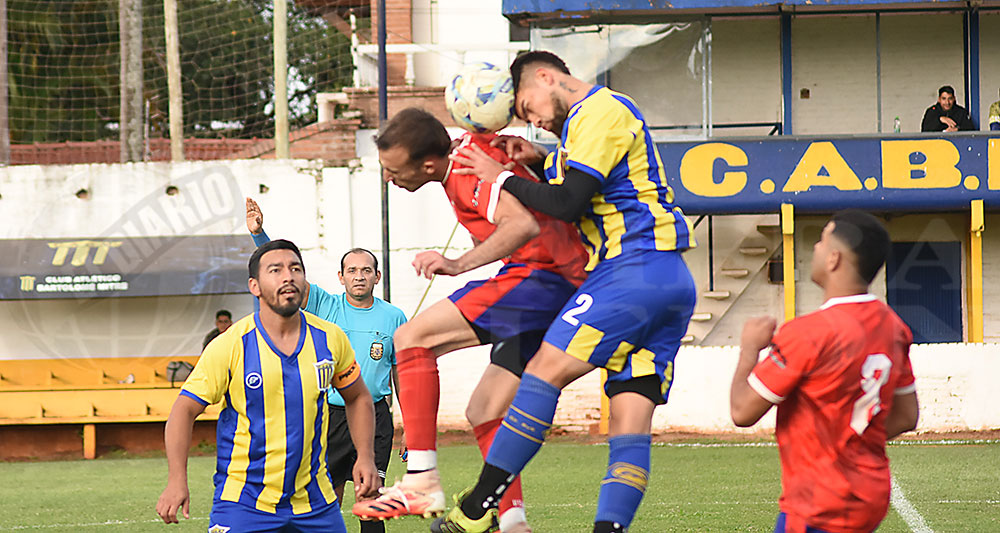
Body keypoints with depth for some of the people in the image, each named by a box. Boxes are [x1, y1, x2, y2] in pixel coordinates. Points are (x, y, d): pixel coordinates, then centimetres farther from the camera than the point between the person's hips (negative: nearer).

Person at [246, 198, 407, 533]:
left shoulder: (393, 317, 6)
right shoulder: (325, 306, 3)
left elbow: (401, 374, 10)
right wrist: (259, 233, -20)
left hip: (374, 416, 0)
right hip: (329, 415, 0)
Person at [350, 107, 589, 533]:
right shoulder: (467, 148, 14)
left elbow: (524, 225, -31)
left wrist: (460, 264, -34)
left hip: (541, 275, -11)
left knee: (411, 339, -14)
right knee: (484, 414, 12)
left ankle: (422, 481, -19)